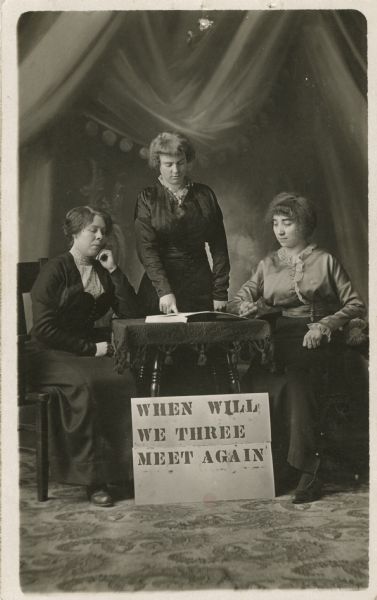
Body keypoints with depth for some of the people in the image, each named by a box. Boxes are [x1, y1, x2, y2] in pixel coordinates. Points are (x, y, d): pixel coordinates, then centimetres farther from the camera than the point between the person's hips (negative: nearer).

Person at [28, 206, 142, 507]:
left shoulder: (103, 272, 14)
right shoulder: (55, 270, -3)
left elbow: (133, 314, 4)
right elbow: (44, 329, -11)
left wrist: (114, 271, -2)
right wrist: (91, 348, -13)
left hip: (90, 350, 5)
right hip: (51, 354, -5)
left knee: (128, 378, -25)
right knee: (82, 384, -35)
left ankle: (126, 465, -18)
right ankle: (93, 479, -26)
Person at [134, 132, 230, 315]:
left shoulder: (205, 195, 6)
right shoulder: (147, 199, 0)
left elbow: (219, 247, 5)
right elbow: (146, 249, -9)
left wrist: (220, 293, -1)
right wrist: (164, 291, -21)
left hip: (200, 286, 2)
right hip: (160, 287, -2)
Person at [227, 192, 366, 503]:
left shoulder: (325, 261, 13)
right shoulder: (267, 264, 23)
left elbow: (355, 304, 6)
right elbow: (237, 300, 15)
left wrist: (324, 325, -11)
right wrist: (246, 306, -10)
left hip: (313, 341, -3)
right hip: (275, 340, 3)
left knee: (294, 378, -34)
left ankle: (308, 468, -27)